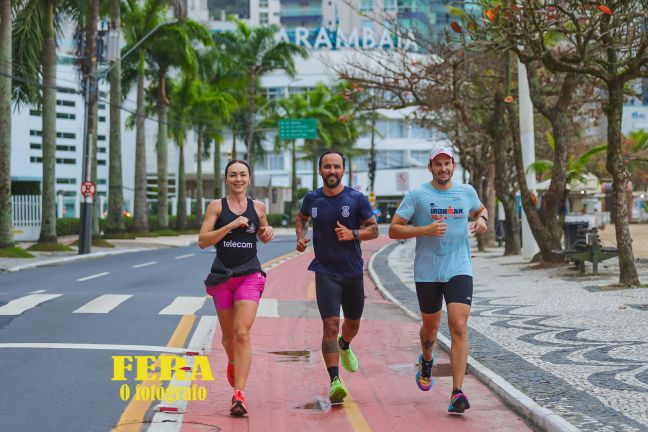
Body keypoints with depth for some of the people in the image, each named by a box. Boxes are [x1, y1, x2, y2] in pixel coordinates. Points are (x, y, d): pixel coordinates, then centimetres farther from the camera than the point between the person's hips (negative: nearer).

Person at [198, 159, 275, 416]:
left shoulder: (258, 207, 7)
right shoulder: (216, 206, 0)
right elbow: (202, 241, -8)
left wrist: (268, 232, 0)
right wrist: (231, 226, -18)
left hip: (249, 275, -1)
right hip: (222, 276, 1)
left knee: (242, 333, -16)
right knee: (228, 335, 15)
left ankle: (239, 393, -19)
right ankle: (233, 362, 49)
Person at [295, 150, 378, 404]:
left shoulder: (357, 199, -6)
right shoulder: (312, 199, 0)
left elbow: (373, 229, -1)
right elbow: (301, 219, 21)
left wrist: (353, 234, -19)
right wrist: (301, 237, 2)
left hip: (353, 271, 1)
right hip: (325, 271, -1)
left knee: (353, 322, 18)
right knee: (330, 324, -14)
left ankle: (344, 346, 54)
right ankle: (334, 381, -13)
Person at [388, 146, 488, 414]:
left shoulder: (467, 192, 8)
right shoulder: (417, 195, -2)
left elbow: (480, 209, 30)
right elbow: (393, 230, -4)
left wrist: (482, 219, 6)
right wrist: (425, 230, -18)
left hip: (459, 270, 1)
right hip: (427, 272, -1)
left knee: (459, 327, -14)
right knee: (431, 325, 15)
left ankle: (457, 393, -15)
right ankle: (426, 361, 51)